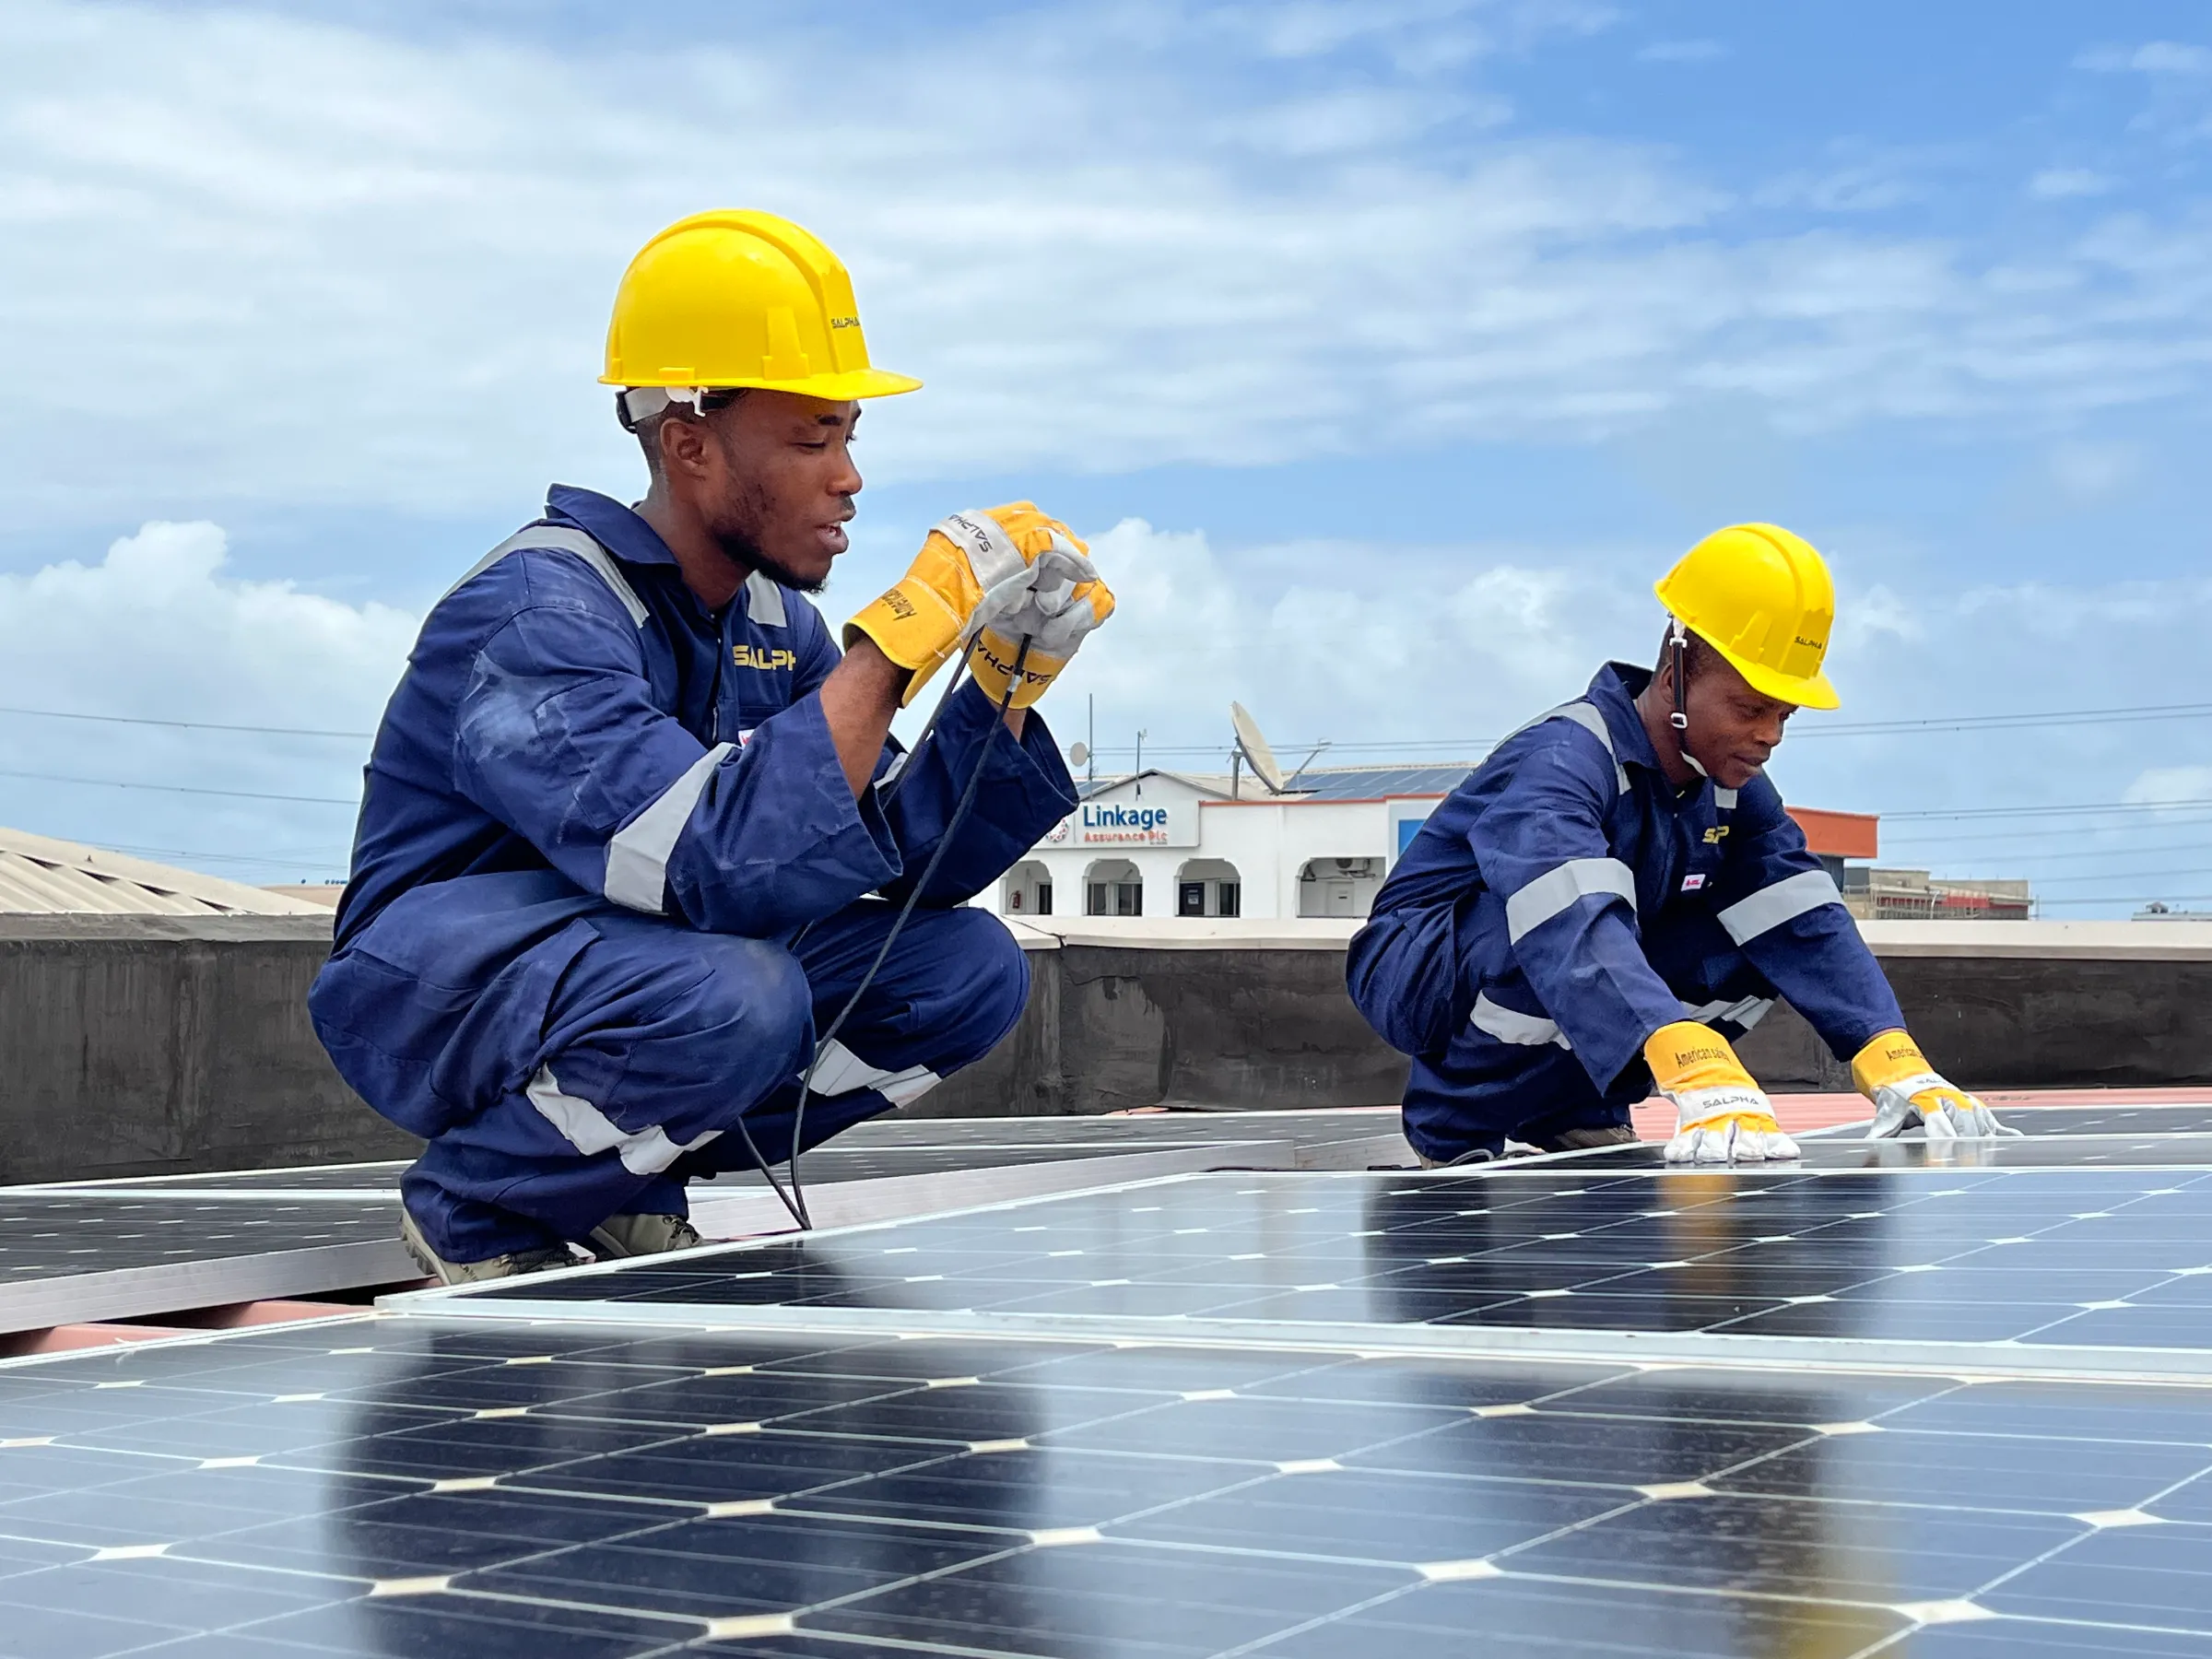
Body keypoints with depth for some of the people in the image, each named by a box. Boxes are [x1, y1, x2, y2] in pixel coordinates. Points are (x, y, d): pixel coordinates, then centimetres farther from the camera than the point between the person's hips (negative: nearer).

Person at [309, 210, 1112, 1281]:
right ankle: (473, 1206, -8)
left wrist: (1008, 672, -12)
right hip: (435, 1005, -8)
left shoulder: (773, 622, 5)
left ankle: (628, 1186, 5)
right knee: (734, 996, -37)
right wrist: (897, 639, -33)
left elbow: (911, 864, 1)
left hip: (654, 965, 8)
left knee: (969, 968, -5)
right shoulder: (538, 617, -23)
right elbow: (724, 863, -37)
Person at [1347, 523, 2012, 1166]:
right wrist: (1697, 1072, -61)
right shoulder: (1563, 760, -29)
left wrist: (1896, 1064, -29)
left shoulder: (1731, 788, -3)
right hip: (1418, 982, -7)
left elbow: (1807, 924, -13)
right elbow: (1576, 930, -47)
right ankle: (1453, 1139, -17)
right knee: (1559, 924, -37)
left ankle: (1575, 1115, 1)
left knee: (1759, 946, -9)